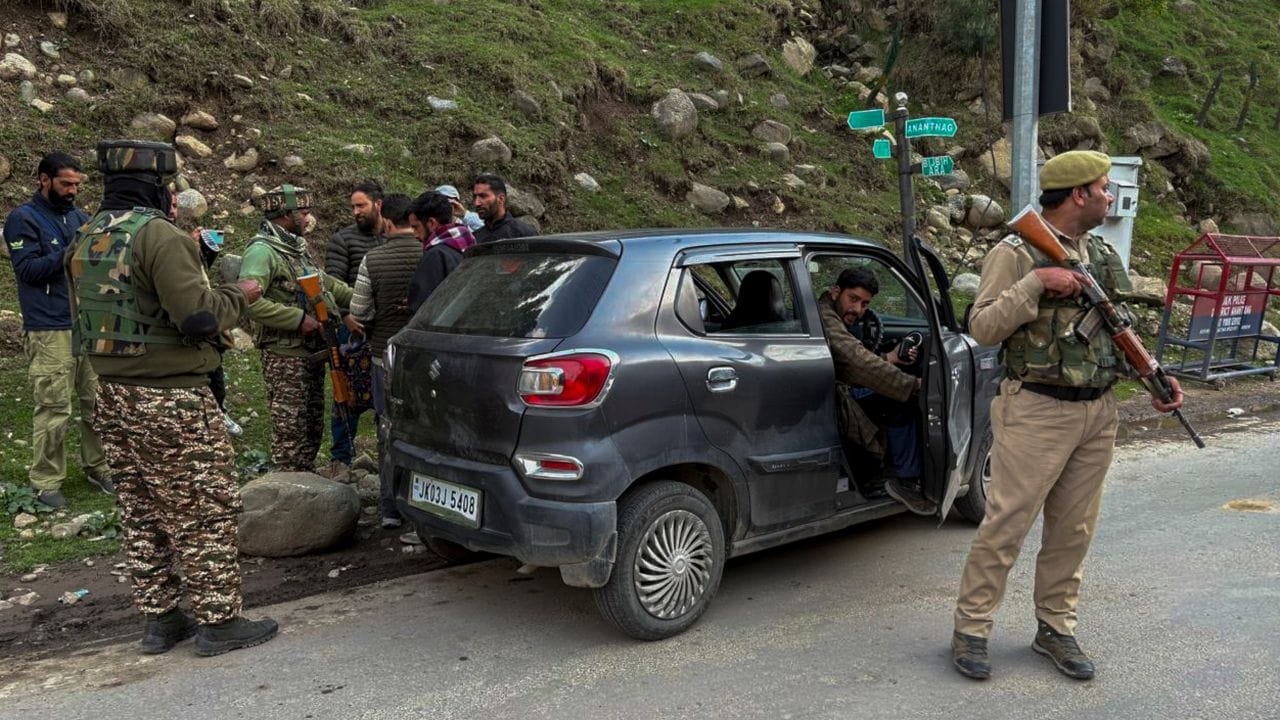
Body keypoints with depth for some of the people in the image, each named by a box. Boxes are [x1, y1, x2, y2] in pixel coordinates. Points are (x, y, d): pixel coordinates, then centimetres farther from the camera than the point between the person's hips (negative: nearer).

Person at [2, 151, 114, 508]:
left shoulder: (79, 217, 13)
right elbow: (29, 270, -12)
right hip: (50, 331, -6)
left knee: (98, 400, 8)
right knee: (53, 408, -3)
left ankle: (97, 466, 21)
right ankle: (46, 481, 7)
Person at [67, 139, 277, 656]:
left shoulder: (87, 240, 11)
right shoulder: (159, 236, -16)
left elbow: (103, 314, 17)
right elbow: (199, 317, -21)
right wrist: (239, 296, -3)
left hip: (114, 394, 9)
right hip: (169, 399, -9)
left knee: (143, 511, 15)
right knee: (203, 509, 0)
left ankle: (160, 618, 23)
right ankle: (217, 622, 7)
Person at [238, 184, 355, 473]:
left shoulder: (298, 246, 14)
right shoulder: (262, 251, -16)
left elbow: (325, 282, 27)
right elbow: (249, 300, -28)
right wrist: (298, 319, -25)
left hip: (312, 350, 9)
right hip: (285, 355, -9)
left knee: (313, 425, 16)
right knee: (290, 428, -3)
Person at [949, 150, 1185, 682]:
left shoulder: (1104, 254, 13)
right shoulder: (1016, 253, -8)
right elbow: (982, 329, -14)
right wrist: (1036, 284, -23)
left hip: (1098, 413, 7)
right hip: (1038, 413, -7)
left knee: (1073, 529, 13)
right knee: (1006, 524, -4)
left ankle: (1055, 628, 27)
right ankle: (970, 630, 9)